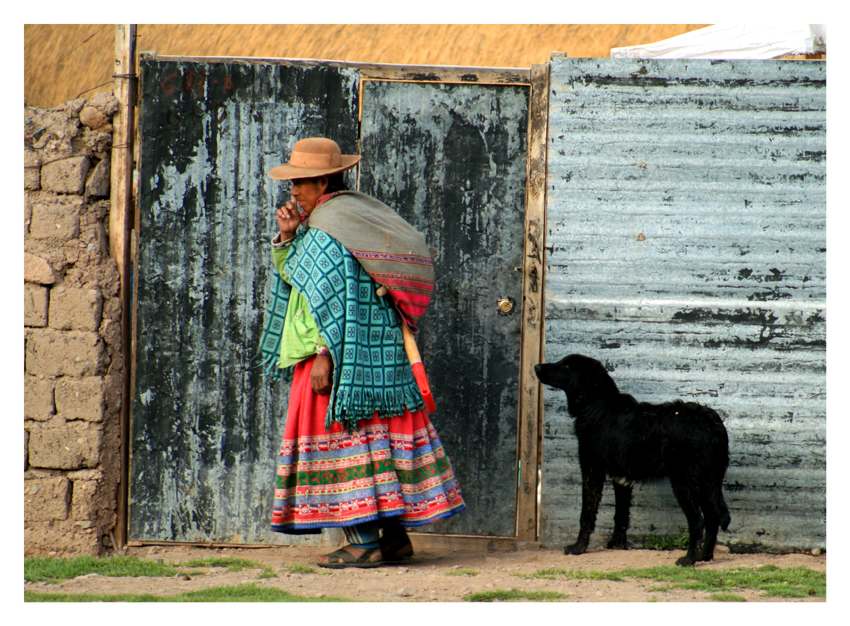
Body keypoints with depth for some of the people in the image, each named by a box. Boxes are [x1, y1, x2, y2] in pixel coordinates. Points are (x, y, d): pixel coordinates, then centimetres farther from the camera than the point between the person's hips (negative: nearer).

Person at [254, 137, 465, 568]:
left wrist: (324, 354, -22)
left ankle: (363, 542, -8)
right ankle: (395, 536, 14)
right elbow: (293, 275, 22)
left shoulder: (327, 229, -15)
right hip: (380, 352, 10)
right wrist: (288, 236, 6)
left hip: (345, 354, -10)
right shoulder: (353, 213, 16)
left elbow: (338, 299, -21)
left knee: (342, 435, -6)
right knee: (380, 435, 11)